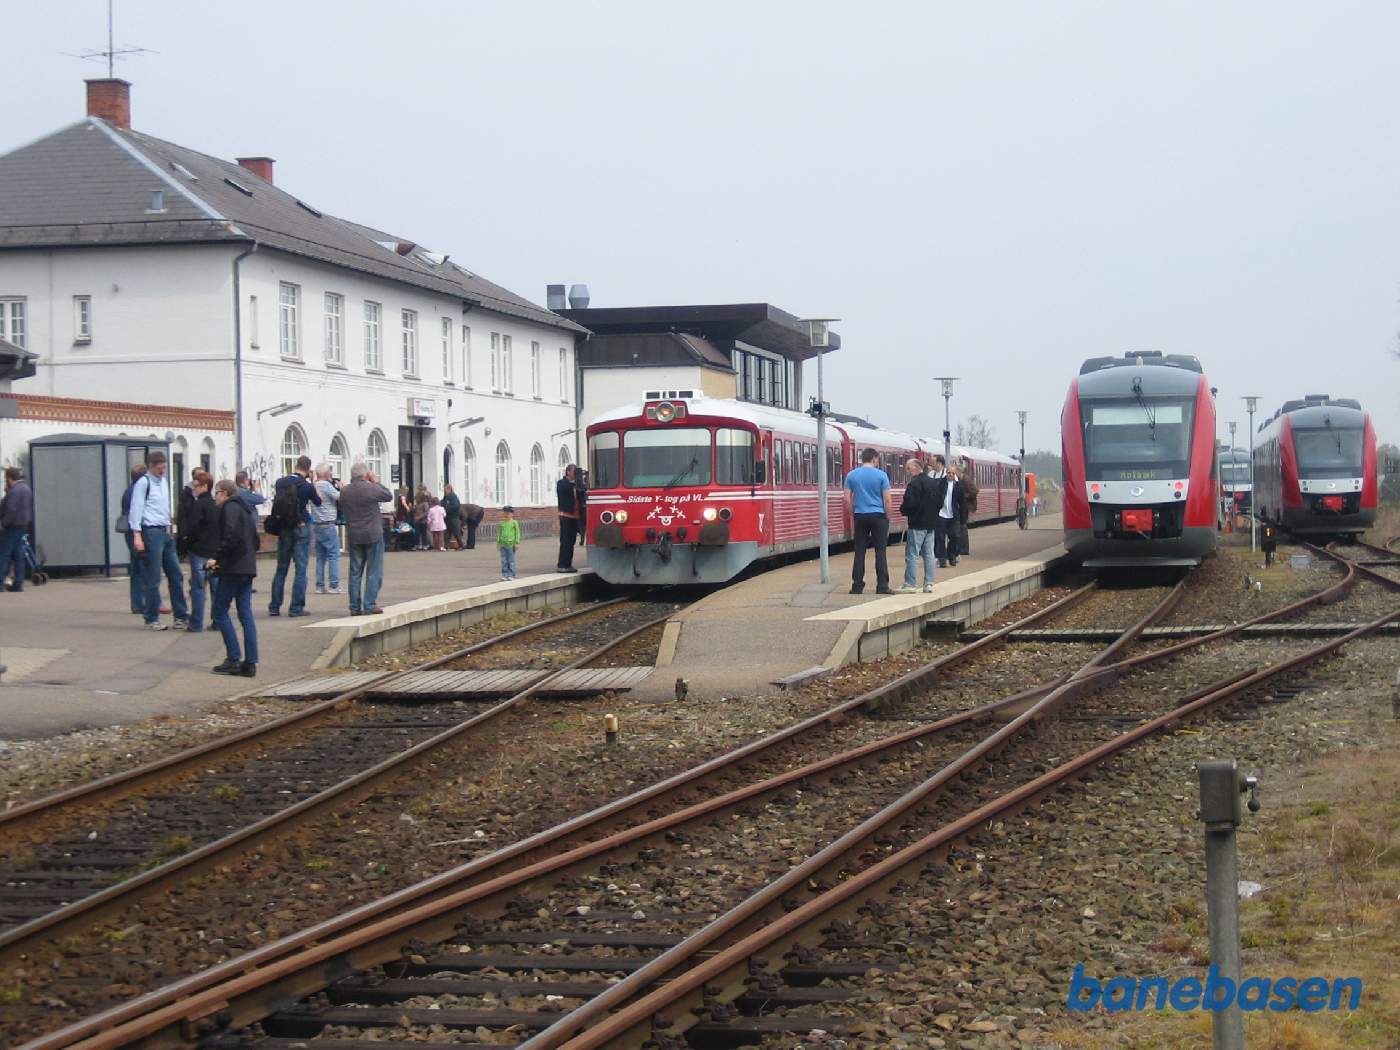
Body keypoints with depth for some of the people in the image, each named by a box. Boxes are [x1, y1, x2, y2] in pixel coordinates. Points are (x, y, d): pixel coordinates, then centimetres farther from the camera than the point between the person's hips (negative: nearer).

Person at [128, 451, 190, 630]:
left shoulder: (164, 481, 16)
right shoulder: (143, 483, -9)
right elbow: (136, 509, -12)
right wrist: (137, 535, -17)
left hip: (165, 532, 8)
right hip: (151, 532, -8)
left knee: (175, 574, 9)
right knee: (153, 578, -5)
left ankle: (181, 616, 15)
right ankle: (152, 620, 2)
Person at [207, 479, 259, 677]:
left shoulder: (230, 507, -9)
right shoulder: (246, 509, 19)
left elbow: (231, 536, -21)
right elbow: (255, 540, 22)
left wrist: (217, 558, -15)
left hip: (232, 568, -8)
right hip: (248, 568, 9)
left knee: (220, 611, -1)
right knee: (246, 614, 6)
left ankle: (233, 659, -5)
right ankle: (250, 662, 2)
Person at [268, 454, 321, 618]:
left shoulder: (280, 482, -1)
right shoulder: (307, 486, -12)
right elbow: (319, 501, 4)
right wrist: (313, 481, 5)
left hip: (283, 529, 4)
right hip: (301, 528, -4)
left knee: (281, 569, 12)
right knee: (300, 569, 0)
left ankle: (274, 607, 12)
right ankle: (296, 608, -3)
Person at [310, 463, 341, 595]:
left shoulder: (314, 486, 8)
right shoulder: (326, 485, -13)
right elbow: (340, 498, -14)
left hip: (316, 524, 7)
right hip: (328, 524, -7)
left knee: (320, 557, 11)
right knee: (334, 555, -4)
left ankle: (320, 586, 10)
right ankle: (334, 586, -8)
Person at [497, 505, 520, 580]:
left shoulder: (514, 523, -3)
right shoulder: (502, 523, 9)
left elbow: (517, 533, -2)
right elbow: (500, 533, 16)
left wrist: (517, 543, -6)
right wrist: (498, 542, 12)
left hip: (511, 545, -4)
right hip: (503, 545, 4)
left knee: (511, 561, 0)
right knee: (504, 561, 6)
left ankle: (511, 575, 5)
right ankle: (504, 574, 12)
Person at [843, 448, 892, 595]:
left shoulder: (851, 475, 3)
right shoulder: (881, 475, -5)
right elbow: (887, 499, -6)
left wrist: (853, 514, 13)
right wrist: (888, 517, 4)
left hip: (860, 516, 2)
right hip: (878, 516, -2)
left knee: (860, 551, 6)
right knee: (880, 551, 1)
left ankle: (857, 586, 6)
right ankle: (882, 586, -1)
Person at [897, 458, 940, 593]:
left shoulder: (914, 484, -16)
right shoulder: (933, 483, 12)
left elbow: (909, 504, -23)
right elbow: (939, 503, 17)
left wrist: (903, 510, -4)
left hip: (917, 525, -8)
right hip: (931, 524, 8)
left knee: (912, 555, -4)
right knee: (929, 554, 11)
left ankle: (909, 585, -5)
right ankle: (929, 583, 11)